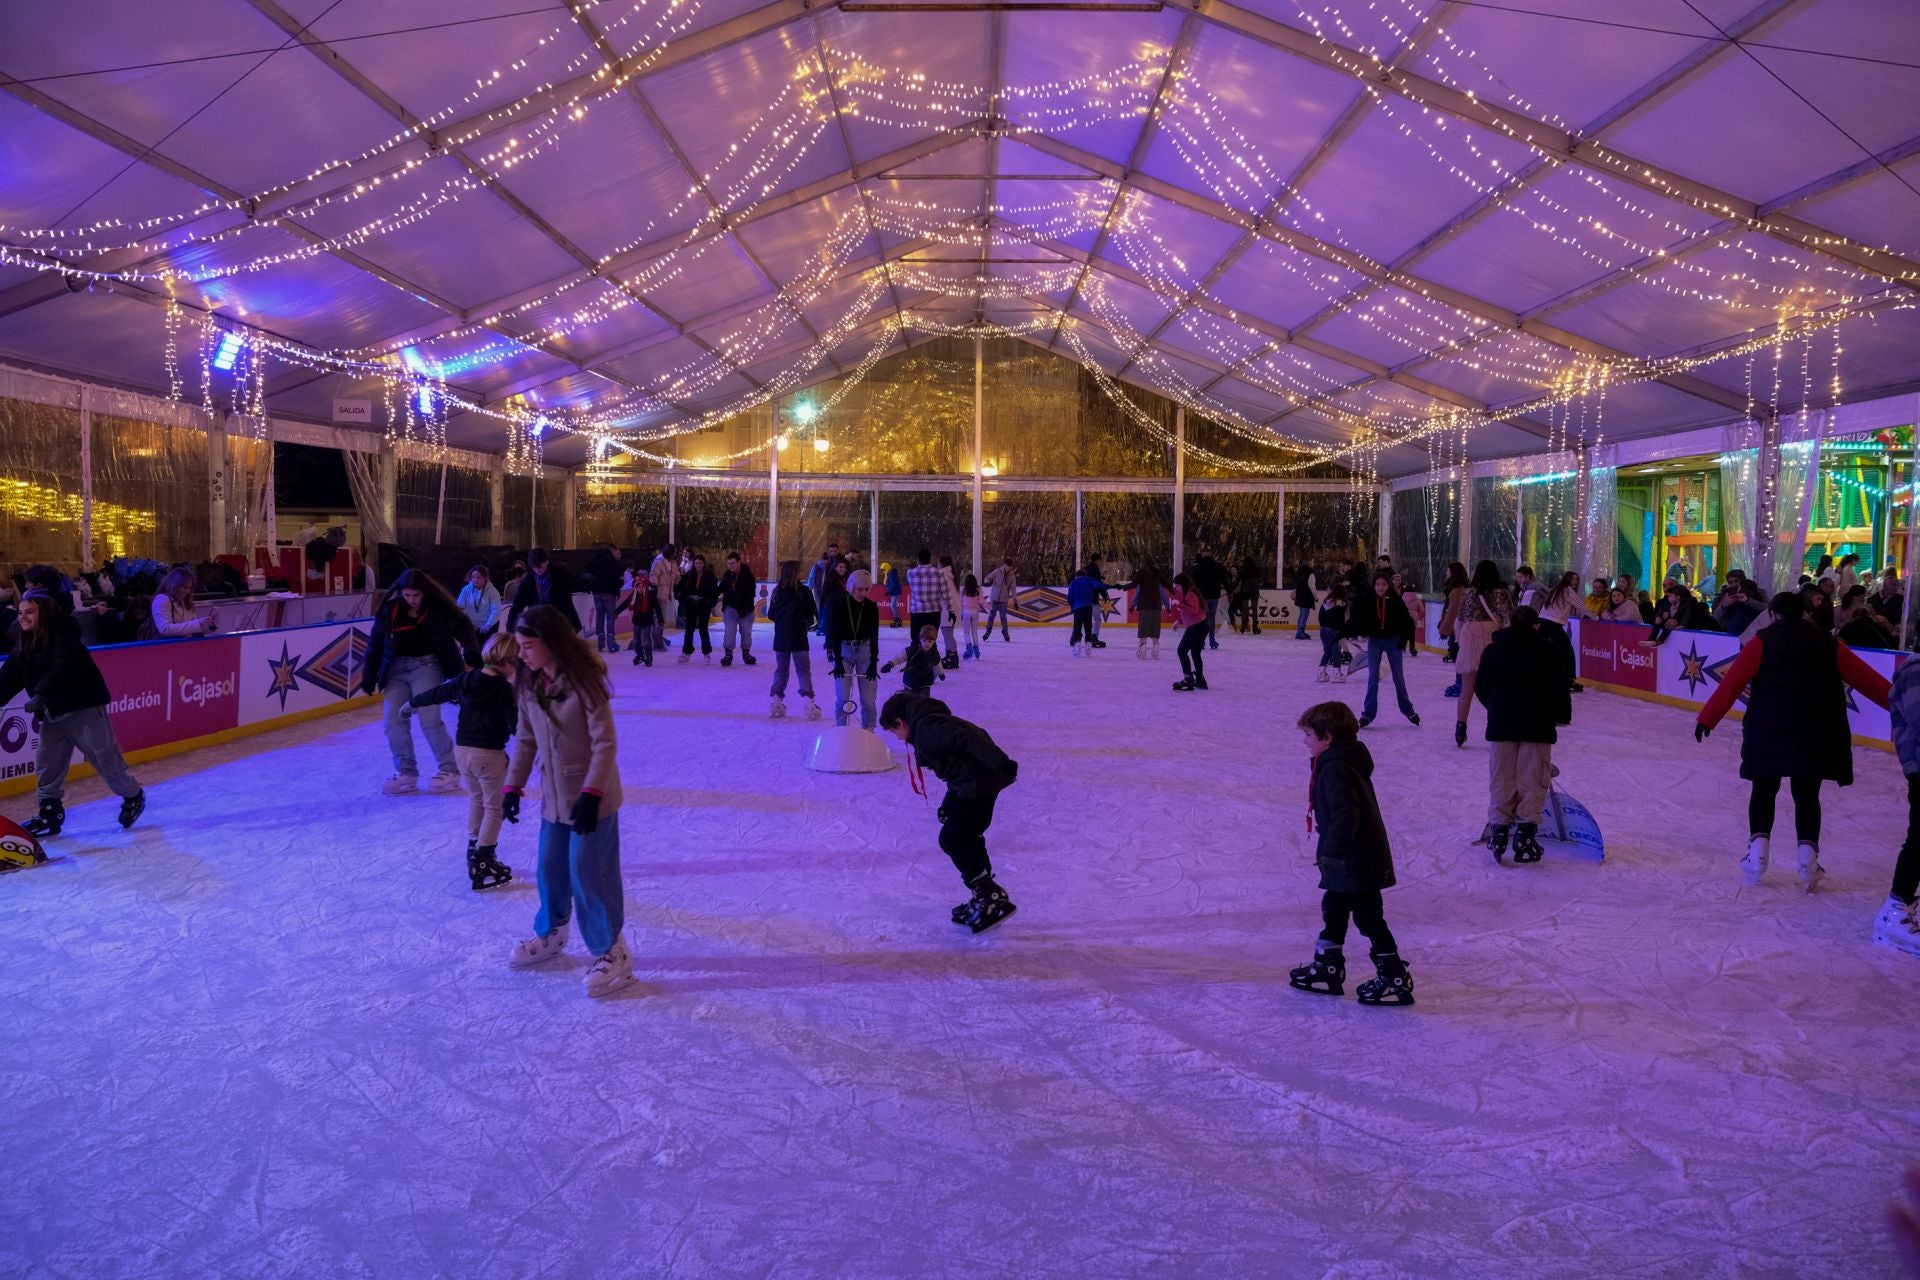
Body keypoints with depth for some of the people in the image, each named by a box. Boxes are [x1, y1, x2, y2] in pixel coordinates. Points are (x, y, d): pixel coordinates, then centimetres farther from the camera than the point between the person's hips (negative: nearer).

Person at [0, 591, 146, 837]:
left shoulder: (63, 636, -16)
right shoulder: (22, 645, 10)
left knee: (104, 756, -1)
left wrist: (40, 695, -40)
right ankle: (50, 812, 17)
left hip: (84, 706, -8)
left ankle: (133, 796, 17)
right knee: (46, 762, 8)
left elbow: (62, 669, -31)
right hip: (53, 713, 8)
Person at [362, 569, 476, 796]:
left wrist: (472, 653, -29)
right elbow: (376, 644, 5)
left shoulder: (438, 609, -8)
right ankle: (405, 773, 14)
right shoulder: (389, 610, 0)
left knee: (429, 720, -11)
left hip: (426, 665, -4)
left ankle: (449, 770, 5)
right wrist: (369, 676, 5)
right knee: (394, 721, 1)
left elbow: (463, 629, -11)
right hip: (397, 667, 4)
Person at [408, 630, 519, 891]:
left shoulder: (466, 679, 3)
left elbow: (437, 693, 16)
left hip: (462, 749, 7)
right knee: (494, 807, 3)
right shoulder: (504, 690, -14)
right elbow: (515, 725, -18)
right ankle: (482, 864, -1)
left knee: (476, 798, 25)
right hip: (489, 754, -6)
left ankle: (474, 849, 32)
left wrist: (413, 702, 32)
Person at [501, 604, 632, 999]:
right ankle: (550, 935, 41)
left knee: (588, 874, -2)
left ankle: (612, 952, 12)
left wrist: (592, 792, -27)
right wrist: (513, 785, 7)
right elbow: (525, 739, 9)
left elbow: (605, 743, -21)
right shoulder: (530, 683, 0)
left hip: (591, 796, -7)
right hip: (553, 796, 7)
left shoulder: (585, 680, -22)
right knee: (550, 870, 18)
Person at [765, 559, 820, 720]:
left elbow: (771, 615, 3)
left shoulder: (778, 591, -1)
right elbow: (812, 615, -8)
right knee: (803, 669, 2)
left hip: (780, 636, 3)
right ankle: (809, 702, -7)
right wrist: (808, 622, 13)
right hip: (798, 636, -3)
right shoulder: (803, 591, -11)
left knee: (780, 669, 15)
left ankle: (777, 701, 14)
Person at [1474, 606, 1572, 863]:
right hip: (1538, 724, -2)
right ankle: (1525, 834, 3)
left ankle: (1498, 829, 9)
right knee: (1532, 780, 4)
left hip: (1502, 723, 2)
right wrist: (1561, 715, 6)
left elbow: (1481, 686, 6)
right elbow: (1560, 685, -6)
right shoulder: (1549, 648, -2)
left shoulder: (1493, 648, 5)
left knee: (1502, 778, 10)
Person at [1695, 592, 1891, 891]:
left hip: (1768, 731, -2)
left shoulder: (1763, 642, 2)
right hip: (1815, 735, 2)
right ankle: (1808, 854, -3)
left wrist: (1707, 719, -4)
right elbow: (1868, 679, 12)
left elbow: (1732, 683, -5)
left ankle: (1758, 848, 3)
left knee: (1764, 789, 13)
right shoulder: (1826, 644, 10)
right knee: (1806, 794, 10)